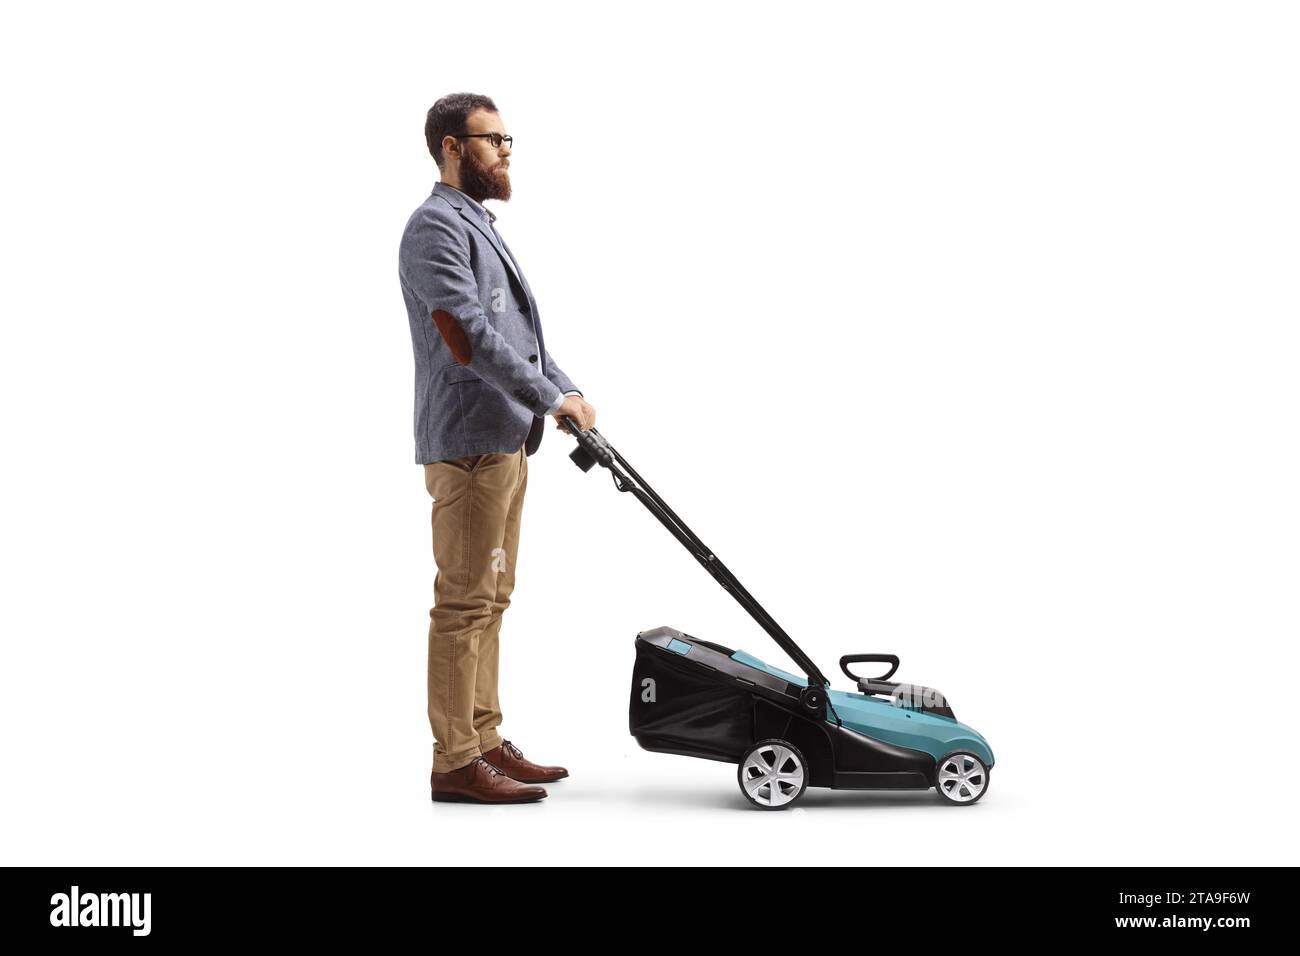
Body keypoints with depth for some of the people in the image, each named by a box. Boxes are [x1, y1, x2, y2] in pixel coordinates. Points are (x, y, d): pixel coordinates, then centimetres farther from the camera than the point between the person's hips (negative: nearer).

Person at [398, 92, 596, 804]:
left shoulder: (481, 227, 22)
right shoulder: (436, 226, -10)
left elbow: (523, 333, 22)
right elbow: (468, 339, -21)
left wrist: (568, 392, 8)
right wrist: (552, 398, -18)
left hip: (507, 443, 10)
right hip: (468, 444, -10)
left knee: (489, 599, 12)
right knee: (465, 601, -7)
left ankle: (484, 742, 20)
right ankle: (454, 763, -1)